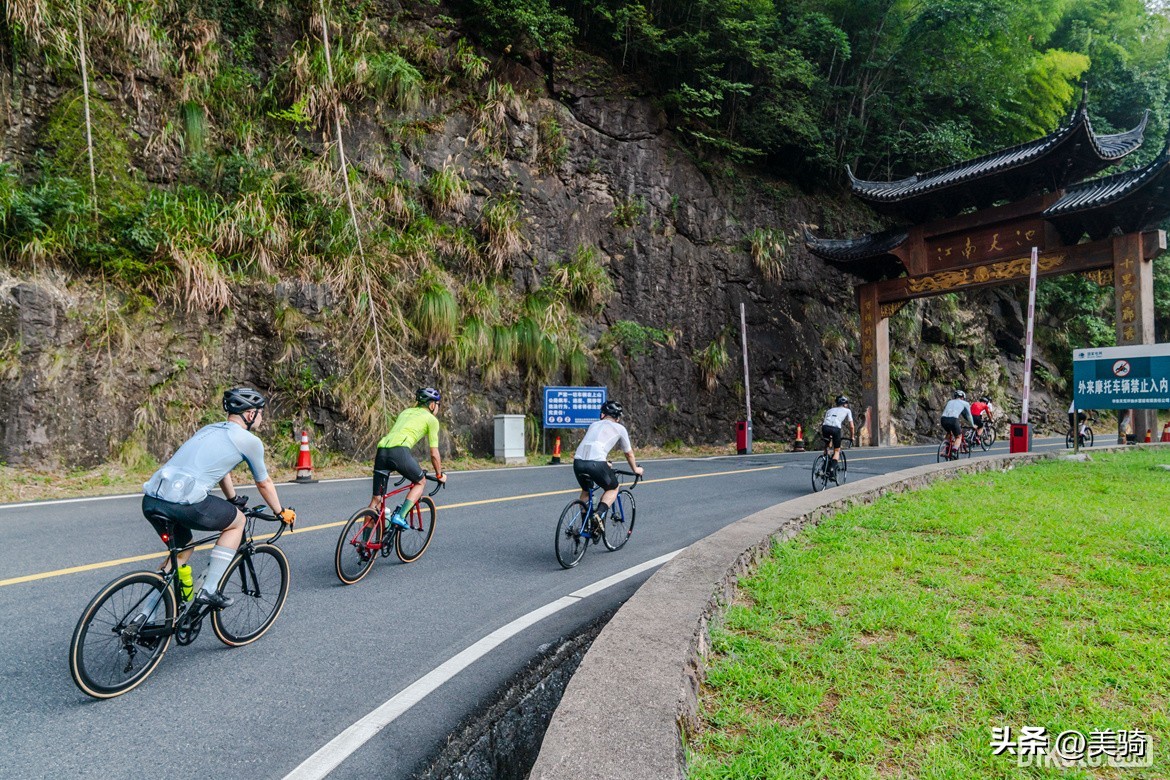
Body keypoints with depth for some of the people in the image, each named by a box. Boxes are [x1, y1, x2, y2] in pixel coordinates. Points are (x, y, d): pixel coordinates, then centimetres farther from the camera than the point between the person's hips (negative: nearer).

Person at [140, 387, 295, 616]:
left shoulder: (209, 429, 27)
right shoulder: (249, 440, 5)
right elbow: (264, 483, 17)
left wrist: (234, 500, 58)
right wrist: (281, 513, 34)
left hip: (150, 500, 8)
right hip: (183, 502, -8)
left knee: (183, 548, 30)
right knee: (237, 521, 16)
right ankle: (209, 590, 12)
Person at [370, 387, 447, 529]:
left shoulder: (405, 412, 33)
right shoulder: (431, 419, 14)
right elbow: (434, 454, 13)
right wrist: (440, 475, 28)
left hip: (381, 450, 6)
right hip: (399, 451, -6)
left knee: (376, 499, 12)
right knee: (420, 481, 20)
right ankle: (400, 516, 3)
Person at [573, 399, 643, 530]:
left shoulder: (594, 425, 29)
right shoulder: (620, 428, 16)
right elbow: (629, 453, 27)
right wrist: (635, 469, 45)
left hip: (578, 461, 5)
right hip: (596, 463, -5)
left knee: (586, 491, 30)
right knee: (613, 488, 20)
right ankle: (599, 515, -1)